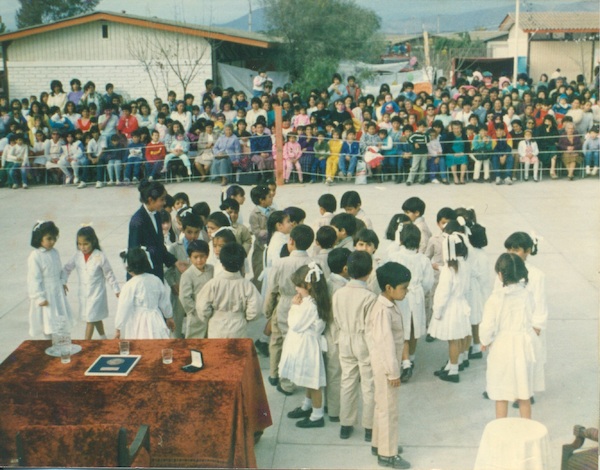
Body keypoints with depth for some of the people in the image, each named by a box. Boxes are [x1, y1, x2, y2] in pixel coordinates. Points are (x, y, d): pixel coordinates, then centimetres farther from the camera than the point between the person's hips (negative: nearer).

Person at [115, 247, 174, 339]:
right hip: (156, 322, 5)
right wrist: (169, 318, 27)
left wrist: (118, 329, 2)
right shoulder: (156, 280, 3)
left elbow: (123, 309, -8)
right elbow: (165, 303, 12)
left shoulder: (129, 286, -12)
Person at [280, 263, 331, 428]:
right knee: (309, 380, 24)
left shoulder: (309, 305, -26)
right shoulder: (312, 300, 4)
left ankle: (317, 416, 13)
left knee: (313, 381, 2)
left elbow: (295, 324, -20)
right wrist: (297, 306, 2)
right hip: (304, 344, 10)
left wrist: (294, 306, -12)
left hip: (307, 345, -10)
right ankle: (307, 406, 40)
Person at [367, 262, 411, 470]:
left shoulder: (390, 305, 5)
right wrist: (393, 372, -21)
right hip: (385, 366, -10)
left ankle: (379, 443, 36)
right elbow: (386, 343, -25)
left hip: (388, 364, 10)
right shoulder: (383, 311, -26)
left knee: (383, 405, 21)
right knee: (388, 409, 1)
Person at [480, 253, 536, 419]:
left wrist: (485, 341, 2)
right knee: (524, 395, 17)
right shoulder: (526, 295, -8)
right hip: (523, 348, 4)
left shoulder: (496, 298, -19)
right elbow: (530, 316, 5)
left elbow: (487, 326, -17)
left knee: (501, 397, 11)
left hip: (502, 349, -3)